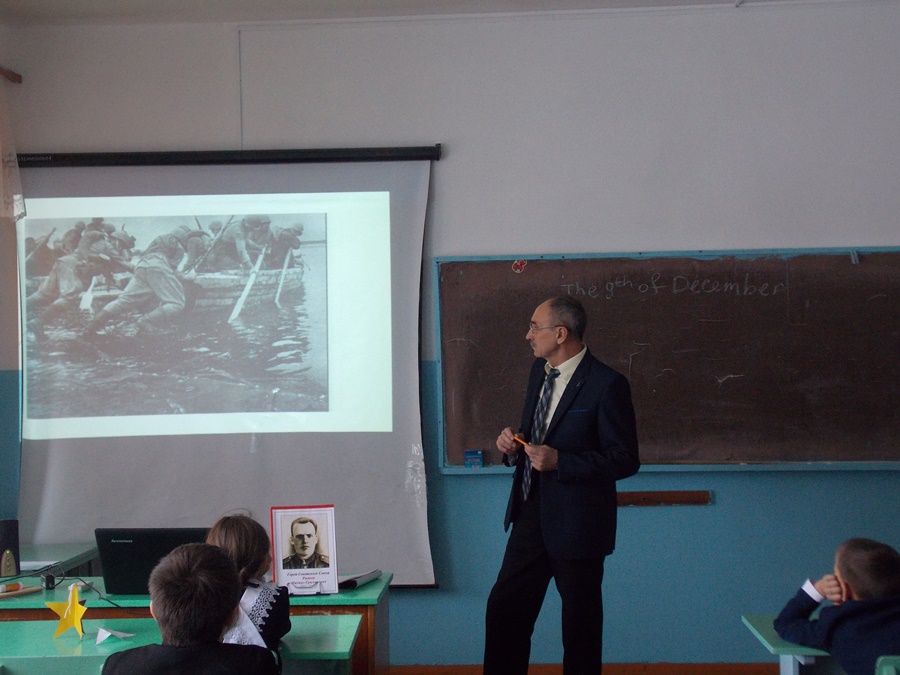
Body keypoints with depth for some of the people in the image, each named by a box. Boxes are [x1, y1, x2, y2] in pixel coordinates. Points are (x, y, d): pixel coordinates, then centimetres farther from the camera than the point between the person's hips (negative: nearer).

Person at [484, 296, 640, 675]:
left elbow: (625, 460, -17)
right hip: (532, 515, 7)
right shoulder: (540, 370, 7)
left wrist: (559, 461, -24)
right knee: (504, 610, 11)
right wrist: (514, 443, -3)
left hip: (576, 524, -7)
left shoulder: (606, 385, -17)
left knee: (580, 622, 9)